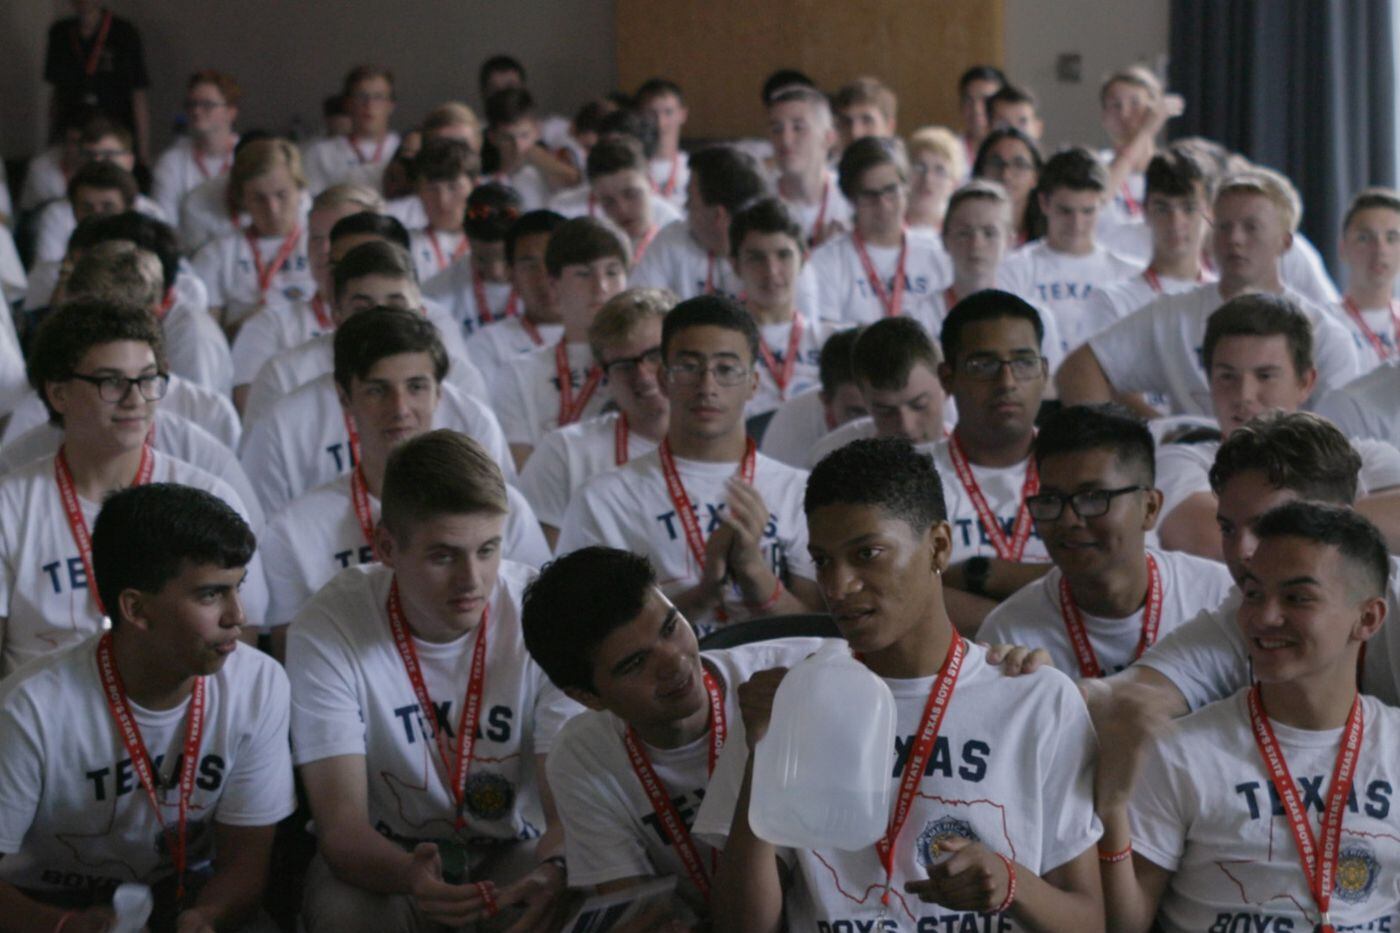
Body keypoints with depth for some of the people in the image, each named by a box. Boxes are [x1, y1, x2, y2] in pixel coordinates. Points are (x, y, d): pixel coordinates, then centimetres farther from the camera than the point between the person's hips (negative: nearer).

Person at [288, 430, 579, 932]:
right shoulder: (327, 631, -18)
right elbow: (341, 824, -22)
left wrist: (553, 870, -41)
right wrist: (409, 875, -46)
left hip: (514, 850, 1)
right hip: (380, 855, -1)